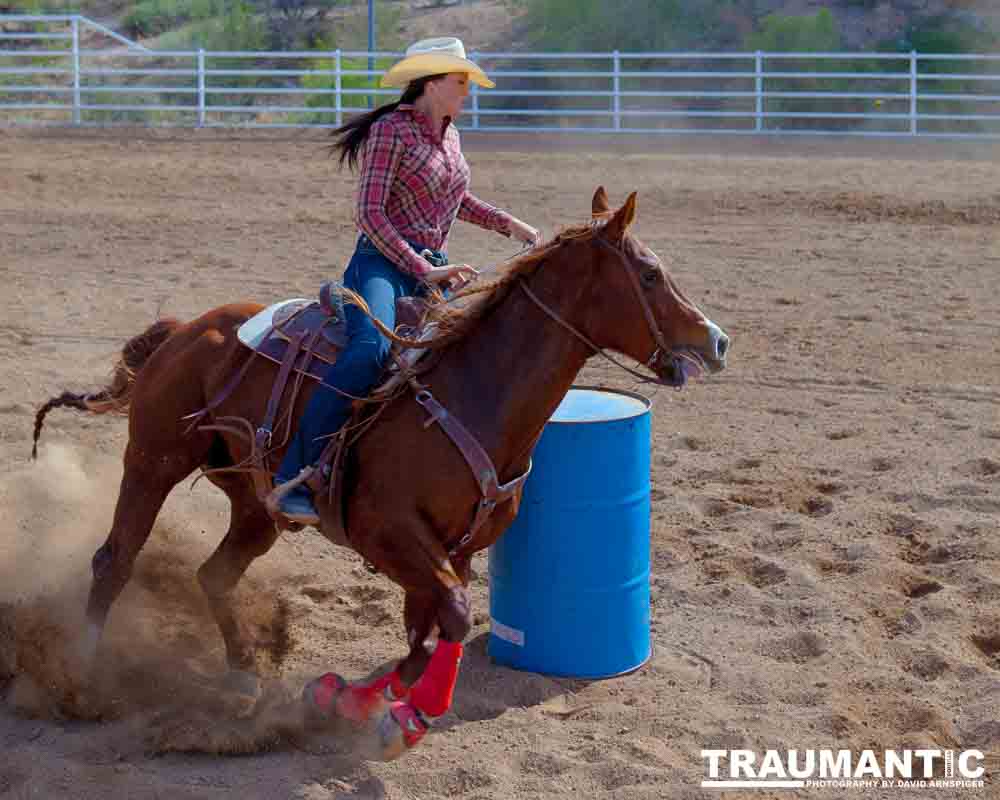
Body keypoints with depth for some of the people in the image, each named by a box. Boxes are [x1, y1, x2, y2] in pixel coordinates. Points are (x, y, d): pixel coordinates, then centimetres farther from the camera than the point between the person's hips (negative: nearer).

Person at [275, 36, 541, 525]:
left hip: (434, 270, 9)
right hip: (383, 263, -9)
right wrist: (423, 269, -21)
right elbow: (369, 214, -15)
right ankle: (295, 480, -33)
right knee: (370, 349, -35)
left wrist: (507, 223, 24)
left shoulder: (450, 136, 17)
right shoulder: (390, 131, -8)